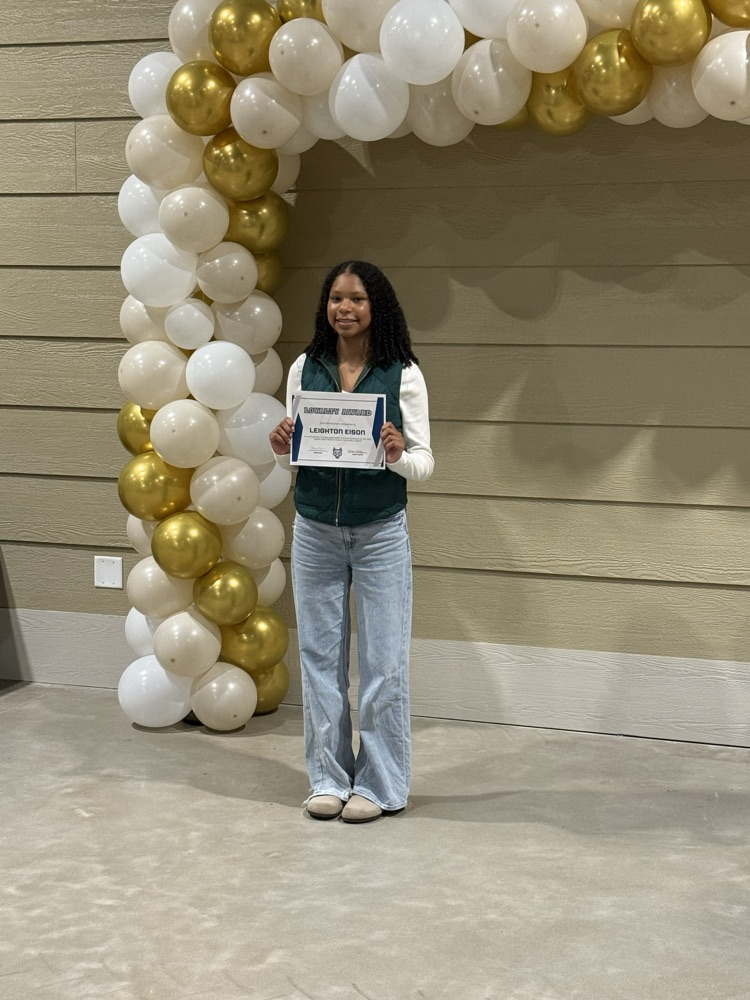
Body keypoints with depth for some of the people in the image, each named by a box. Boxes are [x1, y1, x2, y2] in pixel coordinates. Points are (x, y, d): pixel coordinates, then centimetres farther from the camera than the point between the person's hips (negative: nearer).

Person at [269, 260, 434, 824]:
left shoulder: (403, 375, -5)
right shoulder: (305, 369, 3)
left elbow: (424, 466, -4)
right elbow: (292, 455, 12)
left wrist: (399, 455, -24)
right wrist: (280, 449, -10)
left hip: (380, 534, -3)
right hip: (315, 533, 3)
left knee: (383, 661, 3)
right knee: (321, 656, 10)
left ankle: (380, 784, 15)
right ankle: (329, 777, 22)